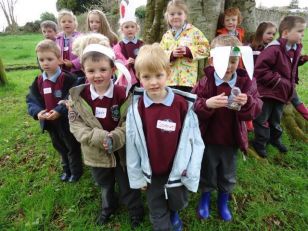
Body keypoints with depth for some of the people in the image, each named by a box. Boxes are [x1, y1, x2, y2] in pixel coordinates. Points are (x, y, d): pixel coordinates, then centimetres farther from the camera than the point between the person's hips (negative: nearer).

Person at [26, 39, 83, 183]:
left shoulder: (67, 79, -18)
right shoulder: (38, 81, 1)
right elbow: (31, 101, 0)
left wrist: (59, 111, -33)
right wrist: (37, 112, -19)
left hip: (66, 121, -6)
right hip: (49, 122, 6)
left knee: (72, 147, 13)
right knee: (60, 147, 24)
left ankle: (76, 171, 34)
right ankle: (66, 169, 45)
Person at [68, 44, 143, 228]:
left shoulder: (123, 94, -18)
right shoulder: (78, 96, -11)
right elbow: (76, 125, -12)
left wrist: (114, 138, -31)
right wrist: (99, 137, -27)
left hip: (122, 151, -2)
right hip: (96, 152, 3)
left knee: (127, 185, 19)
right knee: (105, 185, 29)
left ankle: (136, 211, 46)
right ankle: (108, 207, 58)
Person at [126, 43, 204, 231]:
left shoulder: (184, 105, -17)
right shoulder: (135, 108, -14)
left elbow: (196, 141, -10)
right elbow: (131, 145, -5)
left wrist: (192, 174, -8)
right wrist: (136, 175, 0)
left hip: (178, 171, 0)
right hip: (151, 174, 1)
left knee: (178, 204, 26)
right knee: (158, 215, 18)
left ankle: (174, 214, 60)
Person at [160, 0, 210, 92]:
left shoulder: (194, 32, 0)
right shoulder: (166, 35, 10)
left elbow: (205, 48, -3)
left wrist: (188, 51, -16)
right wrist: (171, 54, -15)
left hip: (187, 77, -3)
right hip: (170, 78, 3)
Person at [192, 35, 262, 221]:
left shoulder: (246, 82, -6)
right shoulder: (205, 82, -13)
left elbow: (257, 108, -6)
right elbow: (192, 108, -18)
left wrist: (247, 103, -28)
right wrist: (207, 104, -37)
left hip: (232, 139, 2)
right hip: (208, 139, -2)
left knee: (228, 175, 21)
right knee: (207, 171, 19)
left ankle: (223, 200, 48)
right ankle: (205, 197, 46)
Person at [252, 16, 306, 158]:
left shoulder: (296, 49, 5)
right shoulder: (274, 49, -22)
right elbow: (260, 69, -27)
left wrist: (290, 84, 12)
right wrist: (276, 80, -21)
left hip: (282, 92, 8)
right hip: (267, 92, -8)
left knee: (276, 119, 23)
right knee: (262, 119, 6)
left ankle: (275, 138, 42)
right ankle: (260, 143, 22)